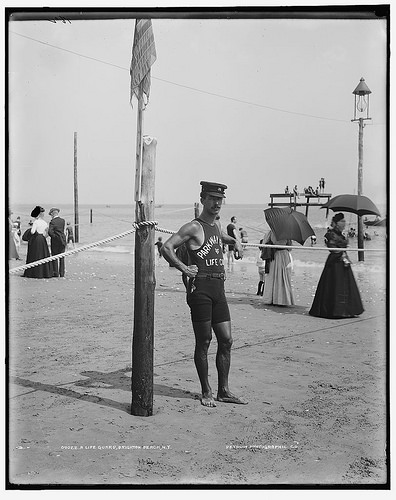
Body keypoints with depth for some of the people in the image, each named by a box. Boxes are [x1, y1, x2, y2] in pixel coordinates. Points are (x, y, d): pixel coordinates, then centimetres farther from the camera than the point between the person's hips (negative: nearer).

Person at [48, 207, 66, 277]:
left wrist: (54, 236, -5)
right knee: (62, 257, 9)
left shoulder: (52, 222, -13)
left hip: (55, 240, -5)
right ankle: (62, 273, 9)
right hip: (63, 240, 5)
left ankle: (56, 273, 3)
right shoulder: (63, 221, 3)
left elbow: (50, 232, -21)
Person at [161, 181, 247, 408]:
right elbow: (167, 248, -13)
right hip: (201, 287, -8)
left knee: (226, 340, 8)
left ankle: (224, 391, 18)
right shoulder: (194, 227, -7)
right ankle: (206, 392, 12)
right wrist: (183, 268, -14)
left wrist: (235, 242, 24)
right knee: (204, 342, 0)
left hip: (219, 288, 8)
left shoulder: (217, 225, 18)